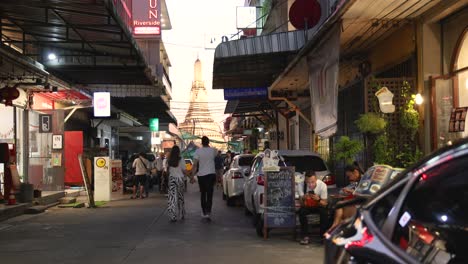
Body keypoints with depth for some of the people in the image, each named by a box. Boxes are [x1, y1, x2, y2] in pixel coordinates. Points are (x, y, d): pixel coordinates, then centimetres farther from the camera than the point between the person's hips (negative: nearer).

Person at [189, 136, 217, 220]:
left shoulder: (198, 151, -8)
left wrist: (192, 176, -8)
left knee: (203, 194, 14)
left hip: (201, 175, 0)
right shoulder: (213, 150, -1)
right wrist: (209, 146, 21)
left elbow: (195, 165, -11)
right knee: (210, 194, -1)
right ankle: (208, 212, -15)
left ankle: (204, 212, 21)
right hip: (211, 174, 0)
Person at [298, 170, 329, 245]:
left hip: (319, 205, -1)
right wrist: (303, 199, -41)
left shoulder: (322, 185, -25)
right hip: (307, 206, 1)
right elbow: (302, 204, -18)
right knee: (301, 211, -29)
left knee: (324, 212, -32)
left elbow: (325, 204, -19)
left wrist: (318, 199, -40)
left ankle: (323, 235, -14)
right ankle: (305, 236, -18)